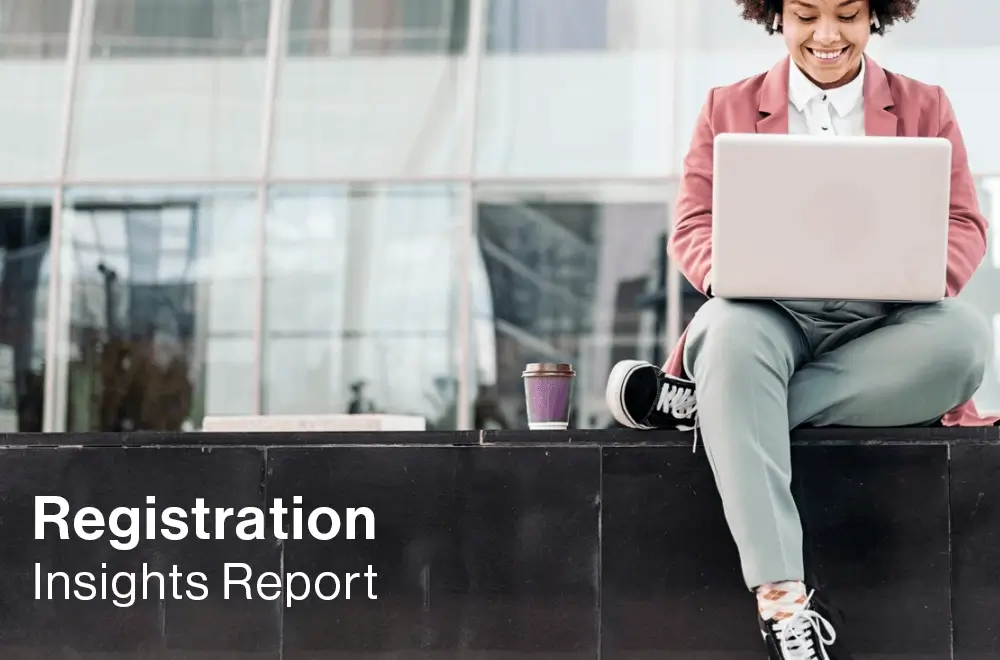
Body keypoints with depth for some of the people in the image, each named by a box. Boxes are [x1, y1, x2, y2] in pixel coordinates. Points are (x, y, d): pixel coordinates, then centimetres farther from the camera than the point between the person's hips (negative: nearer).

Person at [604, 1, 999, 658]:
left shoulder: (926, 108, 18)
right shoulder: (727, 108, 18)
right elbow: (694, 225, 10)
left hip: (880, 326, 1)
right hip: (769, 313, -1)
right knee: (732, 329, -39)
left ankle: (705, 406, -29)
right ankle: (782, 599, -44)